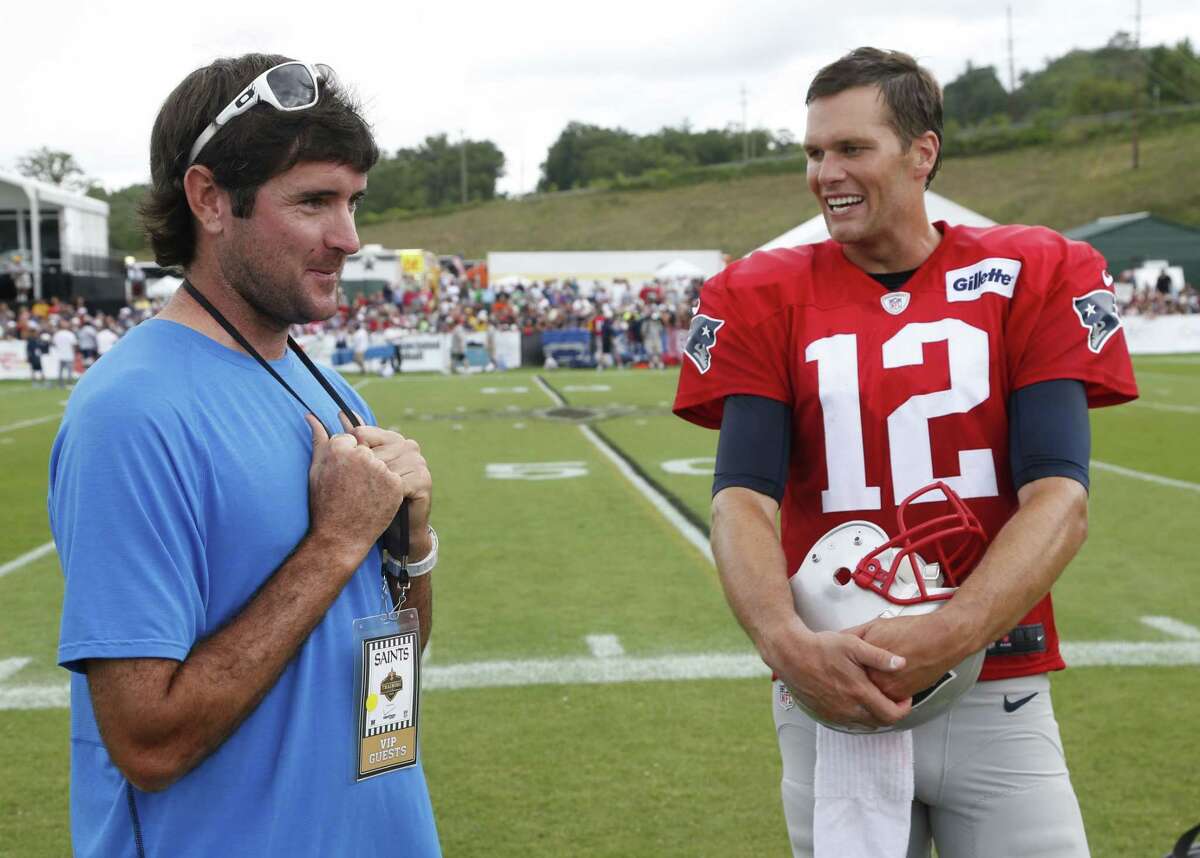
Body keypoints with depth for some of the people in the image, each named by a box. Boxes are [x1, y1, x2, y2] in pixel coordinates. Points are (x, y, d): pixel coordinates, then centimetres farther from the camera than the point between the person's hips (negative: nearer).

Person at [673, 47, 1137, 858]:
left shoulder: (1031, 278, 0)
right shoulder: (767, 299, 2)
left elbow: (1059, 496, -9)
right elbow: (742, 499, -8)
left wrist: (945, 638, -24)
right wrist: (787, 643, -26)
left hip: (997, 696, 0)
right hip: (832, 697, 1)